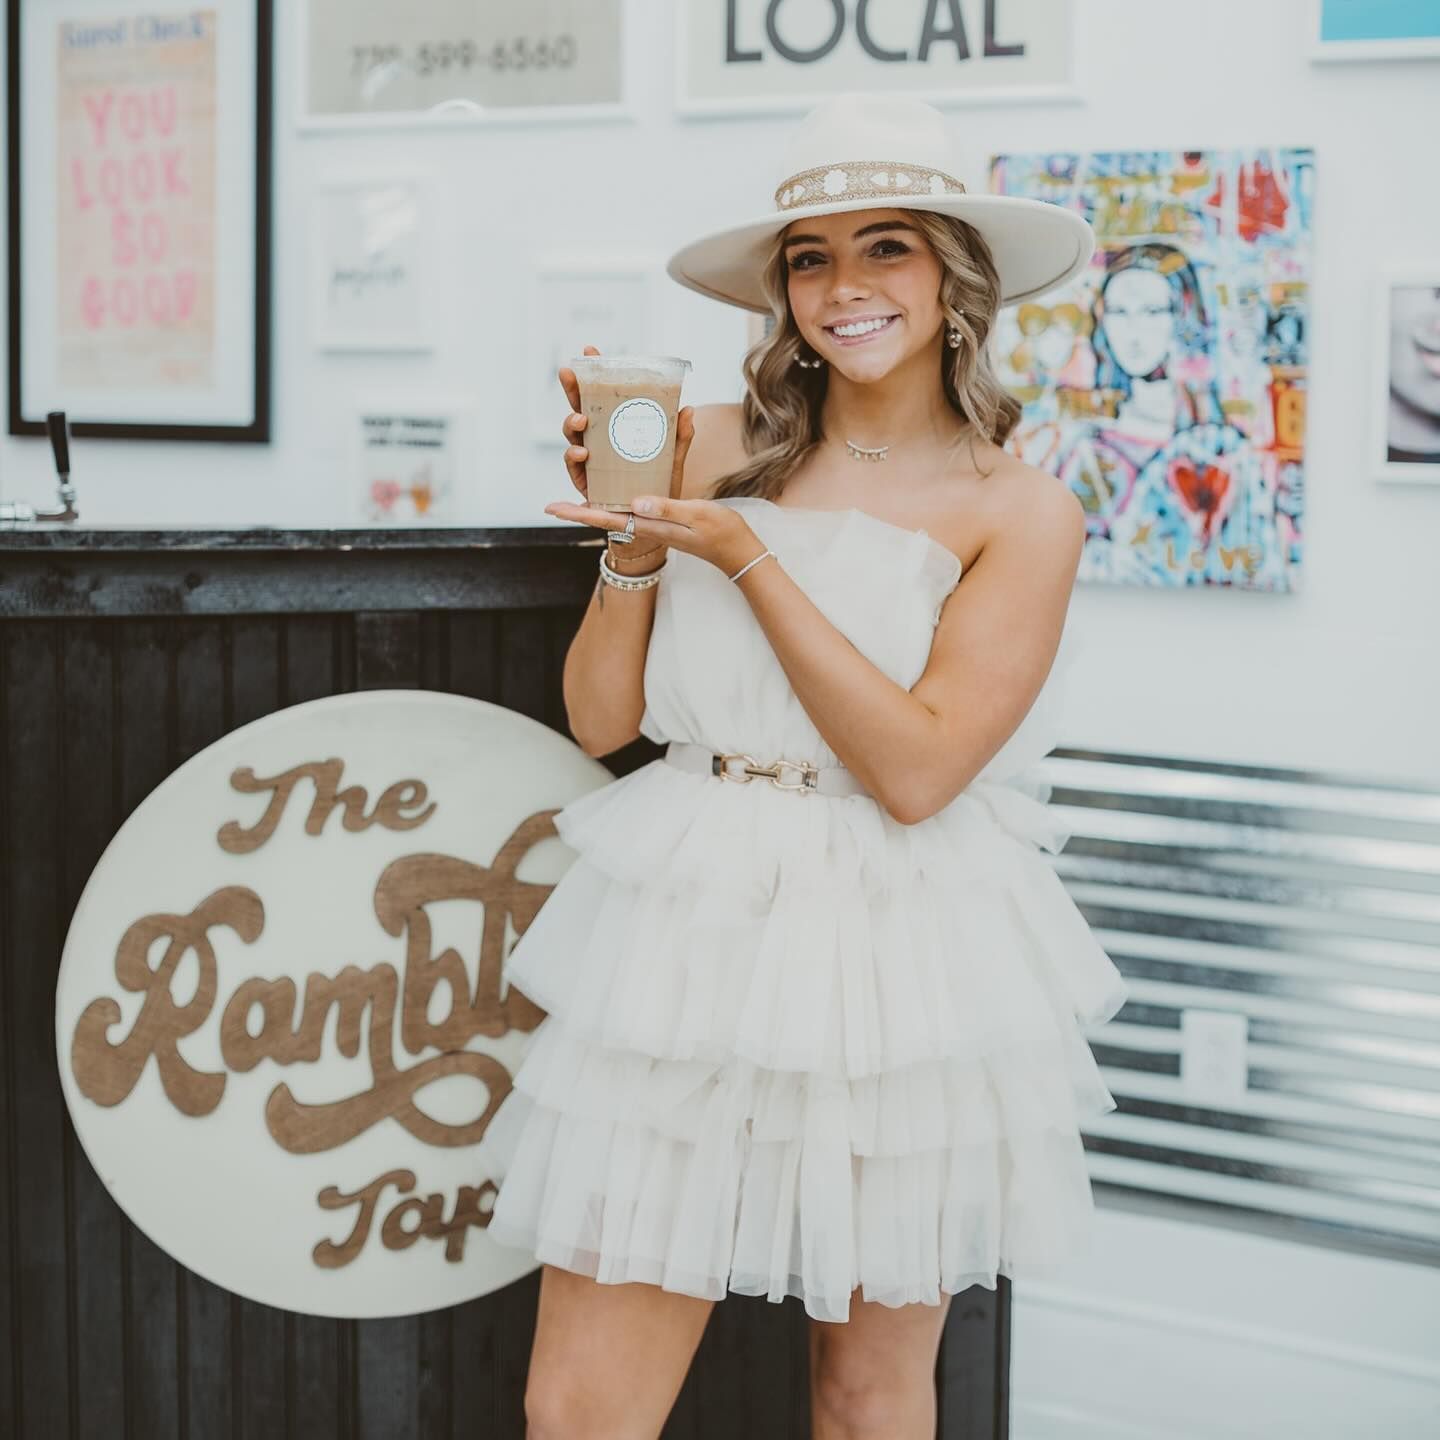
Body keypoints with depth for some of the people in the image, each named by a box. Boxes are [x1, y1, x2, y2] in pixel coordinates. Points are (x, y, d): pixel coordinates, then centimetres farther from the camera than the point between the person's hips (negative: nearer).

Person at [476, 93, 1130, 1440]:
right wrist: (634, 539, -10)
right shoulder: (717, 448, 4)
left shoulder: (1020, 511, -3)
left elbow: (916, 770, -13)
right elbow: (600, 716, 5)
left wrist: (745, 556, -14)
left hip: (899, 962, -1)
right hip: (685, 935, 2)